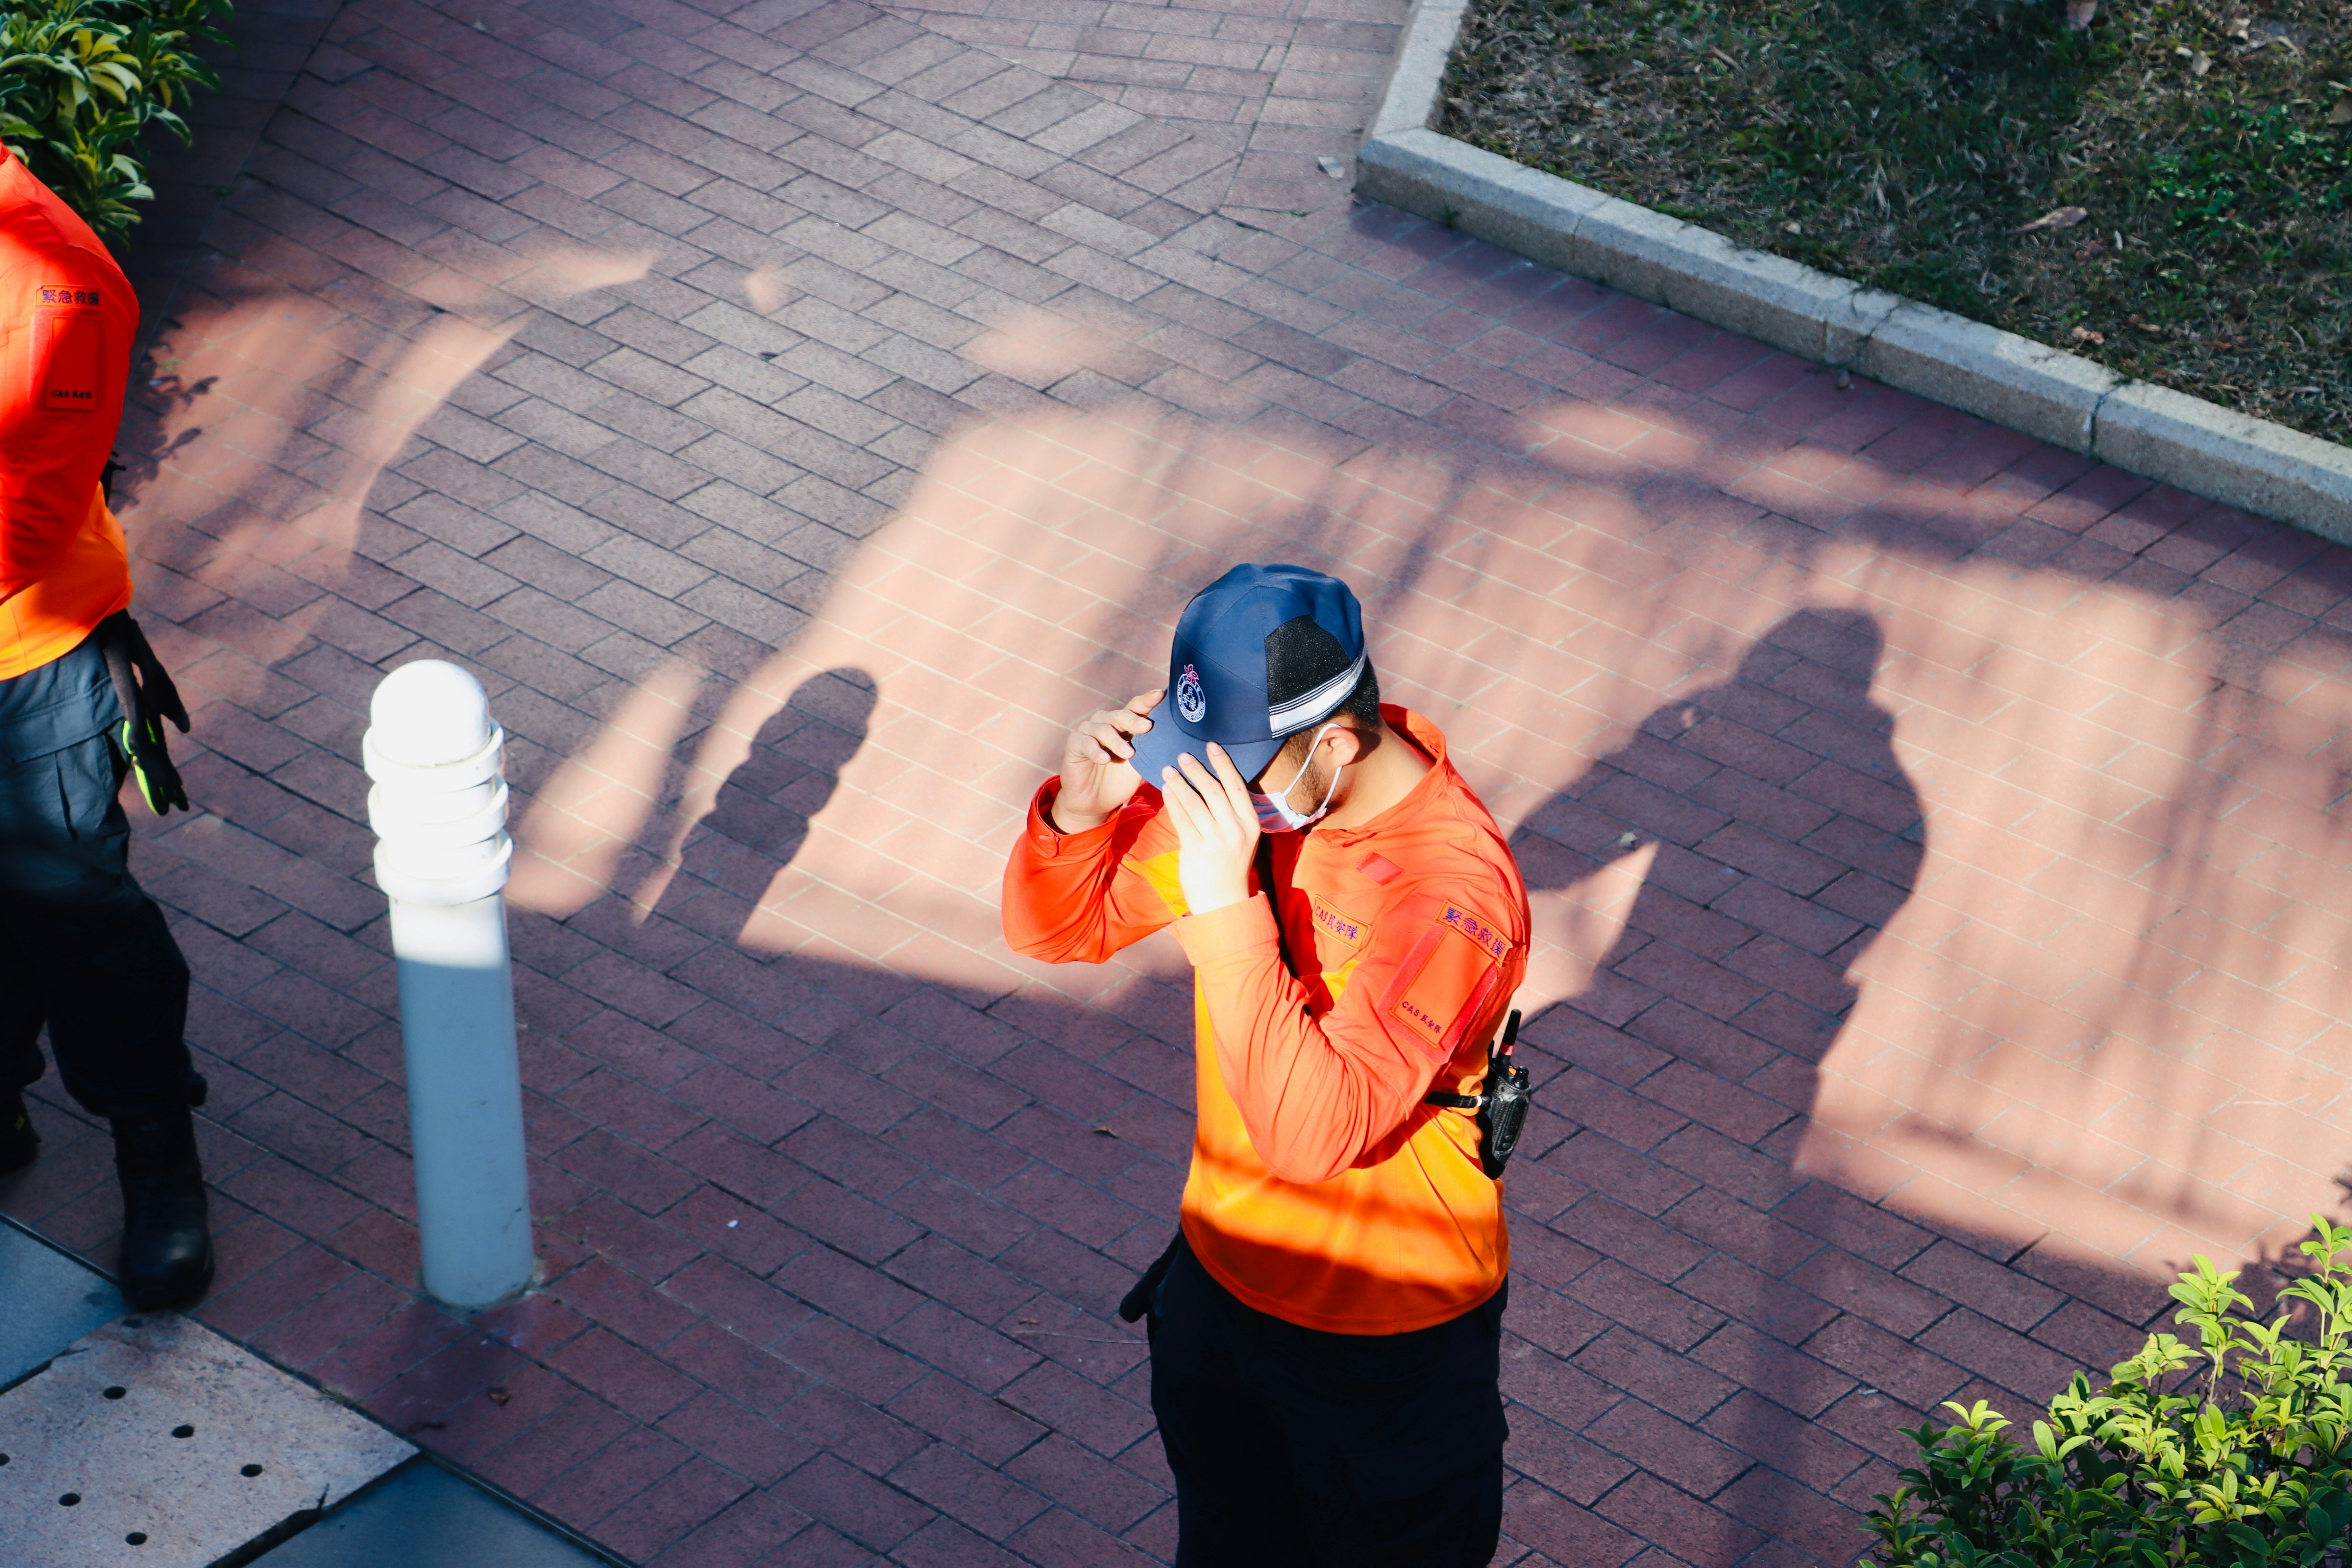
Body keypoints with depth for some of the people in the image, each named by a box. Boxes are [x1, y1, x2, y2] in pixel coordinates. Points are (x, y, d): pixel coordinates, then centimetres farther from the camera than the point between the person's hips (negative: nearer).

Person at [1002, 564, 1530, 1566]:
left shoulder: (1456, 889, -33)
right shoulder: (1237, 777, -12)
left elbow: (1317, 1131, -39)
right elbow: (1055, 929, -2)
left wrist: (1225, 904, -43)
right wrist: (1081, 806, -23)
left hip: (1387, 1345, -6)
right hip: (1223, 1279, 7)